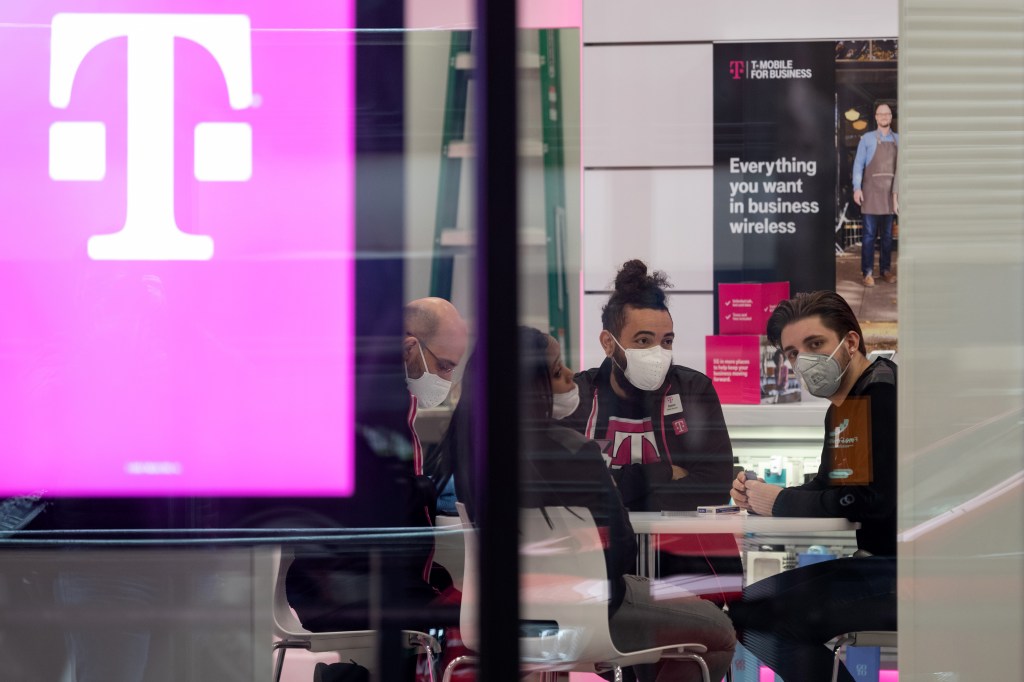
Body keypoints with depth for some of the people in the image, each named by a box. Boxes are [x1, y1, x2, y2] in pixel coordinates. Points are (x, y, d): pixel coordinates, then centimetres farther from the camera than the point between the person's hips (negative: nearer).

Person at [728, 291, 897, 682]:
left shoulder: (885, 392, -15)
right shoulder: (840, 409, 18)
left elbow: (880, 500, -23)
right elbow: (827, 491, 23)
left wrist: (781, 502, -12)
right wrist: (759, 496, 3)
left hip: (896, 570, -11)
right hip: (875, 562, 11)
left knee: (755, 613, -18)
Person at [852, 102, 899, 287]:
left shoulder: (898, 140, 11)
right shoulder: (867, 139, 4)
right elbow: (858, 164, 1)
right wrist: (857, 188, -8)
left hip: (890, 192, 3)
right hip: (871, 189, -3)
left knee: (887, 234, 7)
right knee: (869, 234, -5)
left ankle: (886, 270, 13)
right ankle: (868, 272, -4)